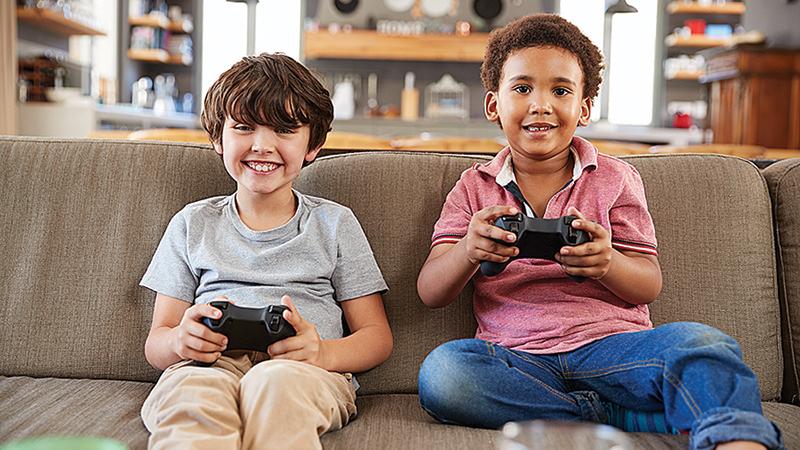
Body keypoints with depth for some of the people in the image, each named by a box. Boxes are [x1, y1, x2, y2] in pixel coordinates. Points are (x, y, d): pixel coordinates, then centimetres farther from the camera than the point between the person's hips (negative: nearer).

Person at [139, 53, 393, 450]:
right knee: (193, 389, -38)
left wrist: (324, 352, -12)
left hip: (301, 371, 0)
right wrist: (180, 340, -9)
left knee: (276, 382, -38)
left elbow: (377, 336, 12)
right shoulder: (193, 224, 21)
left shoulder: (334, 223, 17)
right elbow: (156, 340, 17)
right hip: (210, 363, 0)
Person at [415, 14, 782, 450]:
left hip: (611, 344, -1)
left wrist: (608, 263, -20)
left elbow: (650, 285, 5)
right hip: (518, 359, 2)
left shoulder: (614, 178, 10)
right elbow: (431, 292, 3)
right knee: (440, 371, -32)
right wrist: (469, 250, -22)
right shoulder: (474, 188, 11)